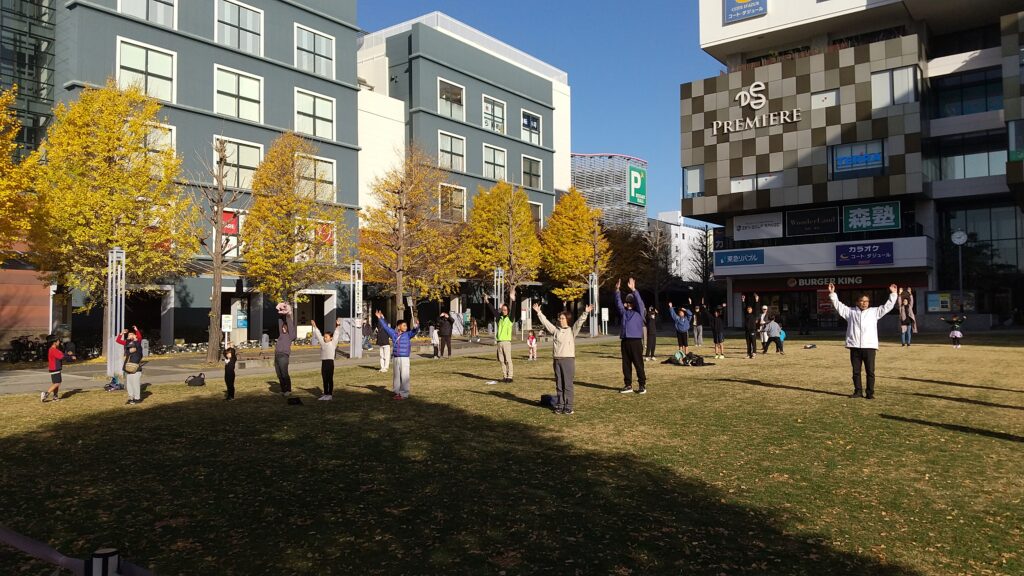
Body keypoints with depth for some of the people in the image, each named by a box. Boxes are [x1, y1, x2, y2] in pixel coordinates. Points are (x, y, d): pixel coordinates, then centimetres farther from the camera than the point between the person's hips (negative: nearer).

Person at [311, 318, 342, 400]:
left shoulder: (333, 343, -1)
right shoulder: (323, 343, 12)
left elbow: (336, 335, -8)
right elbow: (318, 335, 16)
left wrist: (338, 326, -17)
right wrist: (314, 326, 16)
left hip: (330, 361, -5)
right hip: (323, 362, 5)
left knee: (330, 379, 0)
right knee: (324, 379, 9)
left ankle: (330, 394, 4)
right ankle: (325, 394, 16)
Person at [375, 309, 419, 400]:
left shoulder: (408, 334, -3)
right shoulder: (393, 334, 7)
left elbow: (416, 330, -18)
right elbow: (386, 327, 16)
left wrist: (415, 322, -35)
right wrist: (380, 318, 15)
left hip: (404, 359, -4)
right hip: (395, 358, 5)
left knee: (404, 377, -4)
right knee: (396, 376, 12)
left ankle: (404, 394, 3)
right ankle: (397, 392, 23)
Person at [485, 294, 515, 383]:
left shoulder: (510, 318, 0)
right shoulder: (499, 317, 13)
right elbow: (493, 310, 20)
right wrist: (487, 301, 20)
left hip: (507, 341, -5)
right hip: (499, 342, 5)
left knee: (508, 360, -6)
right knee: (501, 360, 7)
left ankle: (509, 377, -5)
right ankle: (505, 376, 12)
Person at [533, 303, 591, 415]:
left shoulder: (572, 331, 2)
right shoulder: (555, 330, 11)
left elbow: (579, 322, -9)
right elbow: (545, 321, 13)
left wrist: (586, 313, -21)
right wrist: (538, 312, 11)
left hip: (568, 359, -4)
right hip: (557, 360, 4)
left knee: (568, 385, -2)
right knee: (558, 385, 9)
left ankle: (568, 407, 3)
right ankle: (559, 406, 15)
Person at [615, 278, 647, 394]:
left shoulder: (639, 312, 3)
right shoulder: (624, 312, 16)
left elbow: (639, 301, -11)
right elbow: (618, 302, 7)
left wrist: (633, 289, -23)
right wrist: (617, 290, -6)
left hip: (636, 341, -5)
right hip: (624, 341, 5)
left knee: (638, 364, -2)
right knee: (626, 364, 8)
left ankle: (642, 385, 3)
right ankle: (628, 385, 15)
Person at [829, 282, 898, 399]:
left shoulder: (874, 312, 10)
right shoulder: (851, 312, 11)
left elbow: (887, 306, 9)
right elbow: (838, 305, 10)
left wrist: (893, 294, 2)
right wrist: (832, 293, 5)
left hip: (869, 346, -1)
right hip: (855, 347, 1)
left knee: (870, 371, 0)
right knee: (856, 371, 7)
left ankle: (870, 393, 7)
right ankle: (858, 391, 17)